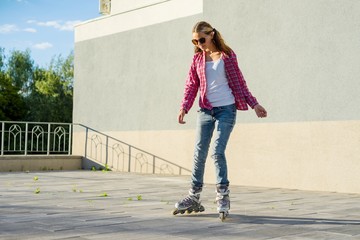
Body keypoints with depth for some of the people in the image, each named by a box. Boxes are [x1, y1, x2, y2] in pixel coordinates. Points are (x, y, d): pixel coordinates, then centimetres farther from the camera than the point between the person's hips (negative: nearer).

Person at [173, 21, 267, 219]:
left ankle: (223, 196, -3)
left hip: (226, 109, -3)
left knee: (217, 151, -13)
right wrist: (184, 108, -7)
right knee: (199, 153, 4)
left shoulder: (227, 55, 2)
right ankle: (194, 197, 14)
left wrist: (254, 104, 3)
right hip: (205, 110, 3)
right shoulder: (197, 59, 8)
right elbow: (191, 86, 6)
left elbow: (239, 82, 7)